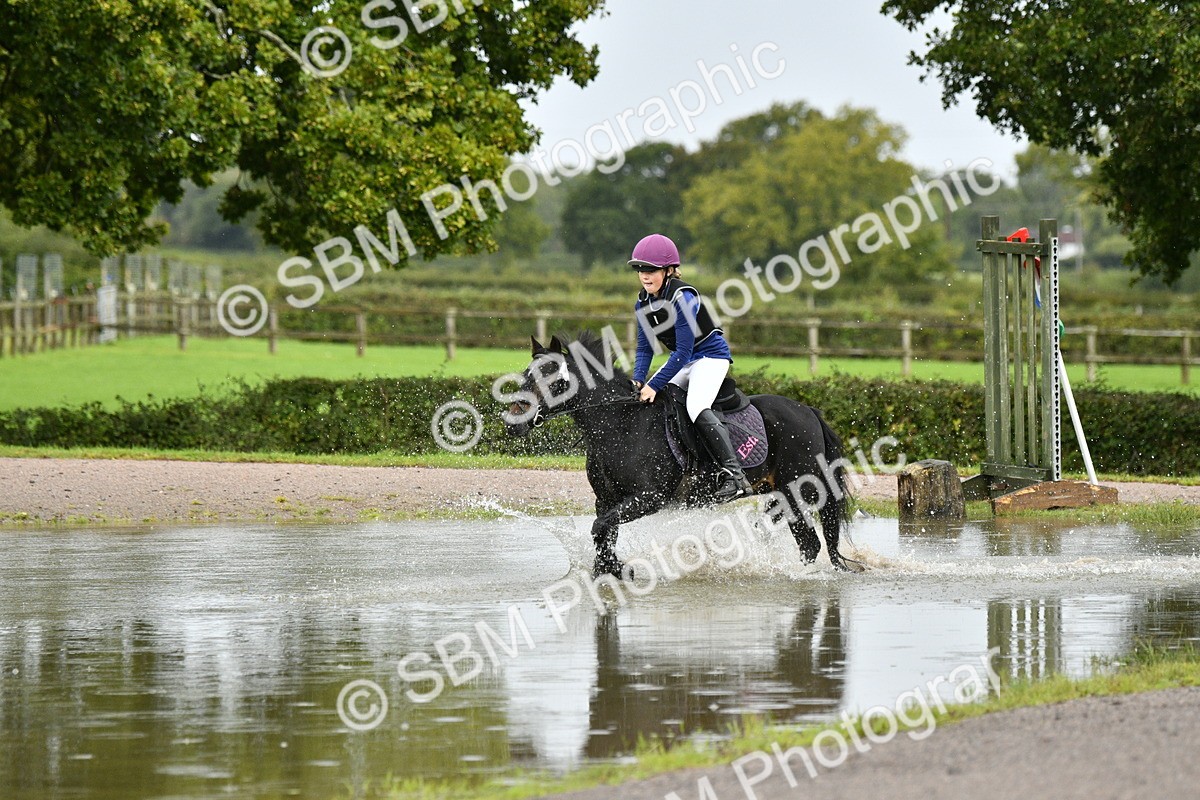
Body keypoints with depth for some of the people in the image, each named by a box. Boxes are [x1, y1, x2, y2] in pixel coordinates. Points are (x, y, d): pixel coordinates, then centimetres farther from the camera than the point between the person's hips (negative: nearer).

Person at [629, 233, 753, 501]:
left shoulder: (682, 297, -26)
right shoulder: (643, 303, -2)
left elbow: (684, 351, -27)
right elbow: (644, 348, 3)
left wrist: (654, 385, -28)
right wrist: (637, 381, -16)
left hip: (710, 355, -9)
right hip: (682, 359, 9)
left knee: (697, 409, -31)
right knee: (642, 402, 3)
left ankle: (734, 475, -36)